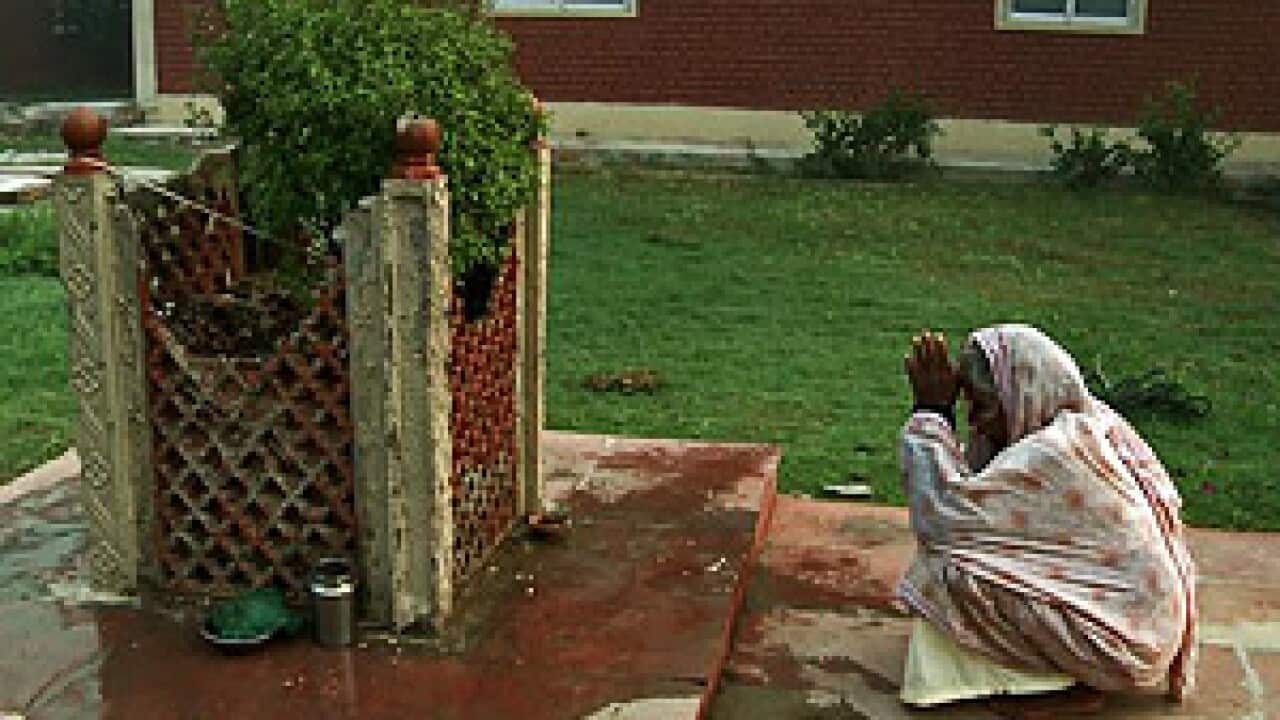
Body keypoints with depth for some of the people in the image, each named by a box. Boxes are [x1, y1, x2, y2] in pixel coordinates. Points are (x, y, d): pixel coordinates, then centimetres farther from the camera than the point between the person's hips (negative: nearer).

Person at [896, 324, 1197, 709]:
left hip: (1117, 644, -10)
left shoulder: (1058, 453, -24)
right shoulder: (1091, 425, 3)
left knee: (950, 569, -16)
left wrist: (930, 410, -16)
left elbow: (946, 517, -24)